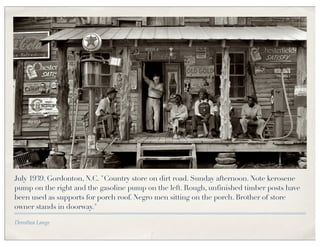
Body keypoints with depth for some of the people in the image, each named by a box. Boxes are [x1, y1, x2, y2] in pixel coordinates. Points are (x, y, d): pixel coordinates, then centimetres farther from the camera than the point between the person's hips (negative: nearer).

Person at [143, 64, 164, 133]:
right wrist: (144, 67, 0)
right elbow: (144, 76, 5)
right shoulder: (150, 83, 9)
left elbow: (161, 93, -8)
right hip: (149, 100, 2)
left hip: (156, 101, -2)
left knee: (157, 115, -7)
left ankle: (156, 129, -2)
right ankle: (150, 128, 6)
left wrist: (154, 89, -18)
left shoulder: (161, 85, 5)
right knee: (148, 115, 0)